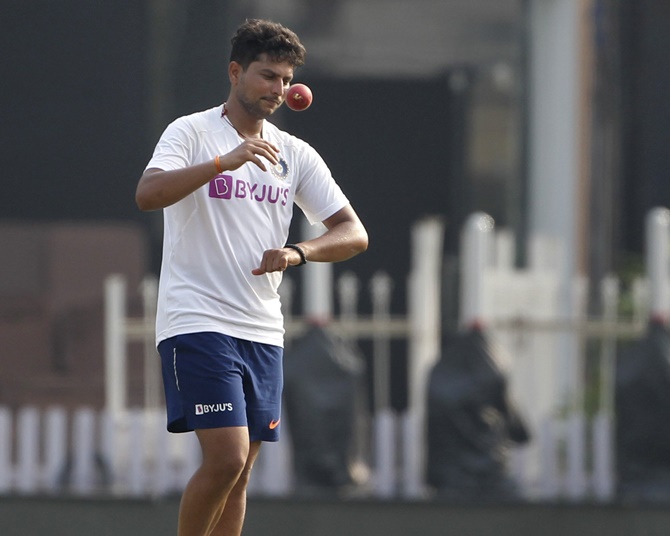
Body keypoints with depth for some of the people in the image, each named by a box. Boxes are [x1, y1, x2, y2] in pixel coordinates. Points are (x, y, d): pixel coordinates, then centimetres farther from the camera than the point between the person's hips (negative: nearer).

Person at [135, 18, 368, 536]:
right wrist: (225, 161, -33)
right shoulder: (192, 133, -4)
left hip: (262, 332, 6)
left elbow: (354, 234, 7)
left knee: (238, 472, 6)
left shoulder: (295, 154, 11)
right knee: (227, 457, -17)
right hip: (197, 322, -6)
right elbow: (148, 195, -22)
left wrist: (298, 253, -13)